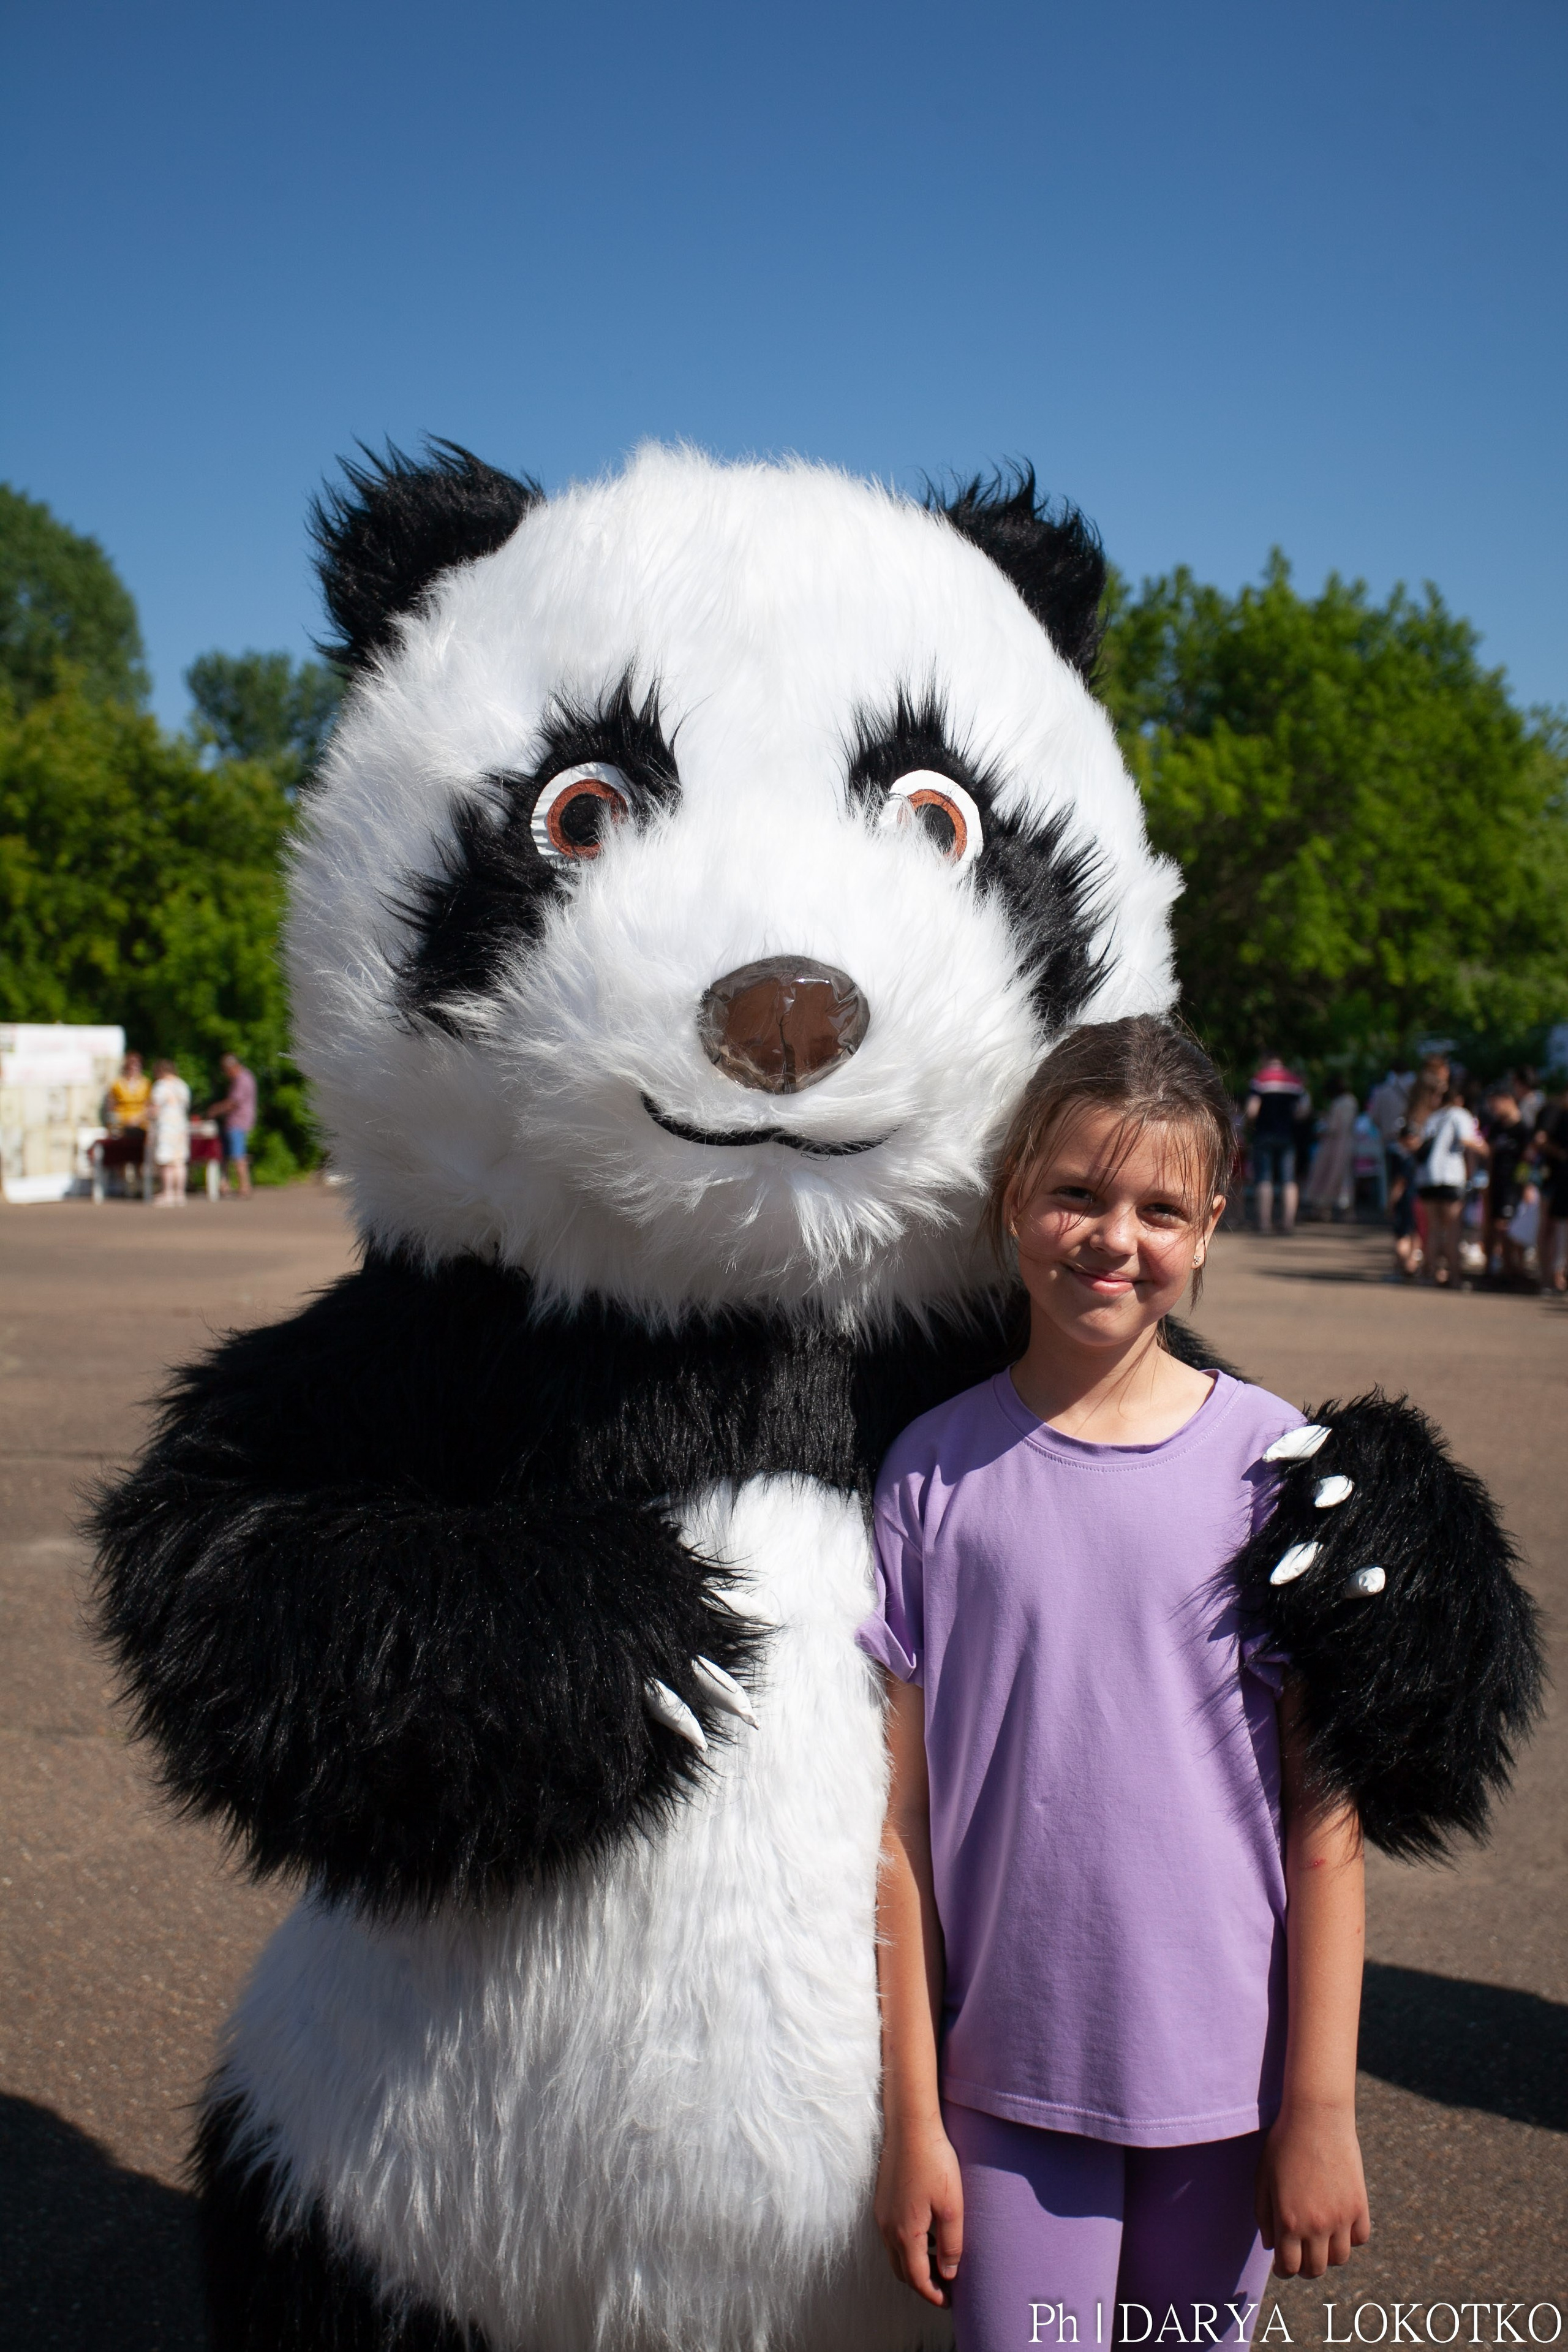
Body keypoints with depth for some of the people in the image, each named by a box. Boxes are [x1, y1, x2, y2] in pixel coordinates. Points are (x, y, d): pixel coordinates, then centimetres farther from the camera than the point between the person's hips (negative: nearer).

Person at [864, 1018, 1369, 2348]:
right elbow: (903, 1819, -3)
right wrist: (912, 2115, -2)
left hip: (1224, 2080, 0)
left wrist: (1320, 2107, -3)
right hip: (1009, 2079, 0)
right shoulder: (936, 1470, -6)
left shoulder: (1275, 1462, -7)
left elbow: (1326, 1820, -3)